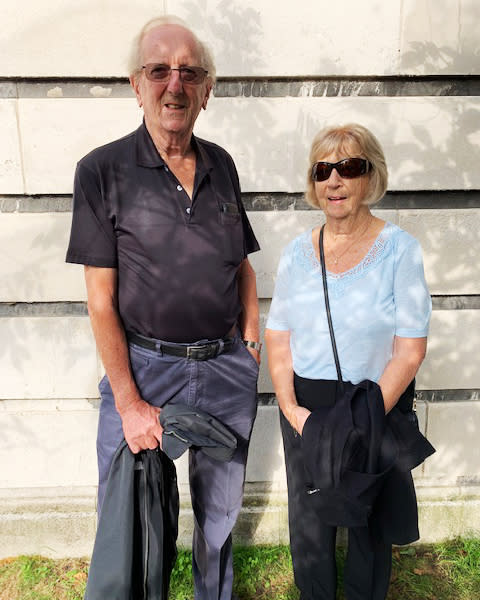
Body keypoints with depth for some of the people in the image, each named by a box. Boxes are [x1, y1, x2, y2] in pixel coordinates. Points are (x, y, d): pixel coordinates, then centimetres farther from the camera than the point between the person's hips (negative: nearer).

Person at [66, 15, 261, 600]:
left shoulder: (221, 165, 6)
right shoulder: (102, 171, -6)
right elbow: (101, 301, -9)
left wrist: (250, 333, 3)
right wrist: (128, 401, -13)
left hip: (228, 366, 4)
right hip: (145, 365, -3)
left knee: (219, 511, 21)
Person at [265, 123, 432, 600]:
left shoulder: (399, 249, -10)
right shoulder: (297, 252, 0)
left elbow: (410, 351, -11)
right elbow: (278, 337, 2)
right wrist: (290, 407, -9)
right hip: (305, 407, 3)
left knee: (370, 525, 18)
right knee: (308, 528, 16)